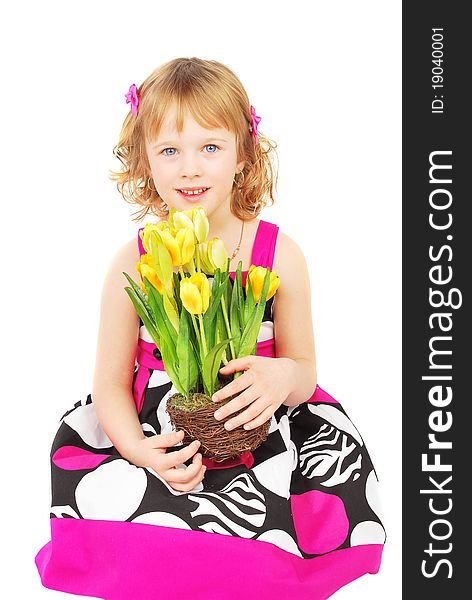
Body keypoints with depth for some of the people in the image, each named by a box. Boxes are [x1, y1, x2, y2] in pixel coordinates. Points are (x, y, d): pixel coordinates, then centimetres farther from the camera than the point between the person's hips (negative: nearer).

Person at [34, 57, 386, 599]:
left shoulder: (279, 255, -7)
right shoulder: (132, 264, -7)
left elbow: (304, 370, 1)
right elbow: (111, 385, -3)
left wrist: (283, 377, -25)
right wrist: (138, 450, -24)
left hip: (259, 435, 1)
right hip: (164, 445, 0)